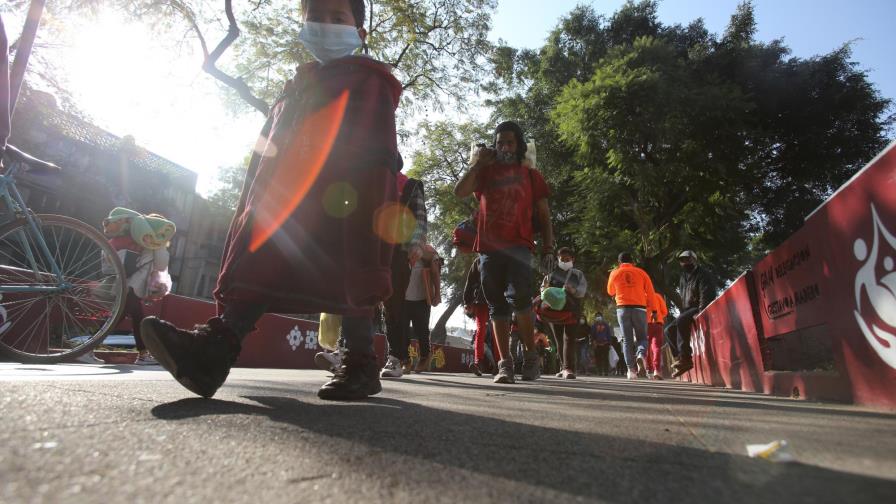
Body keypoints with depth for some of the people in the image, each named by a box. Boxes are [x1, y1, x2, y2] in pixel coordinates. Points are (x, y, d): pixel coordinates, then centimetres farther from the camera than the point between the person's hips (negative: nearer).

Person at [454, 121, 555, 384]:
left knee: (518, 296, -21)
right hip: (489, 247, 2)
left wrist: (548, 247, 2)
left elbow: (543, 216, 13)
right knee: (497, 305, 2)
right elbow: (459, 192, 1)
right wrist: (478, 163, 3)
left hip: (518, 246, -2)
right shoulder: (486, 172, 17)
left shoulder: (531, 175, 16)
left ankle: (531, 355, -2)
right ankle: (505, 364, 7)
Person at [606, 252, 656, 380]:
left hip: (623, 308, 0)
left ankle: (631, 369, -4)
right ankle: (641, 356, -19)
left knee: (627, 339, 5)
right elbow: (651, 293, 6)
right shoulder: (641, 272, 7)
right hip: (639, 308, 0)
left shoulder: (614, 273, 8)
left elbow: (610, 292, 23)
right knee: (642, 337, 11)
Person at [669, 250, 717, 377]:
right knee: (670, 330, -4)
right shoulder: (683, 278, 19)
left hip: (700, 309, -9)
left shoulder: (703, 274, -7)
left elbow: (706, 295, -18)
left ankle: (685, 358, -31)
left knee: (681, 321, -33)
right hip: (688, 310, 9)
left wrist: (700, 313, -27)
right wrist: (683, 312, 10)